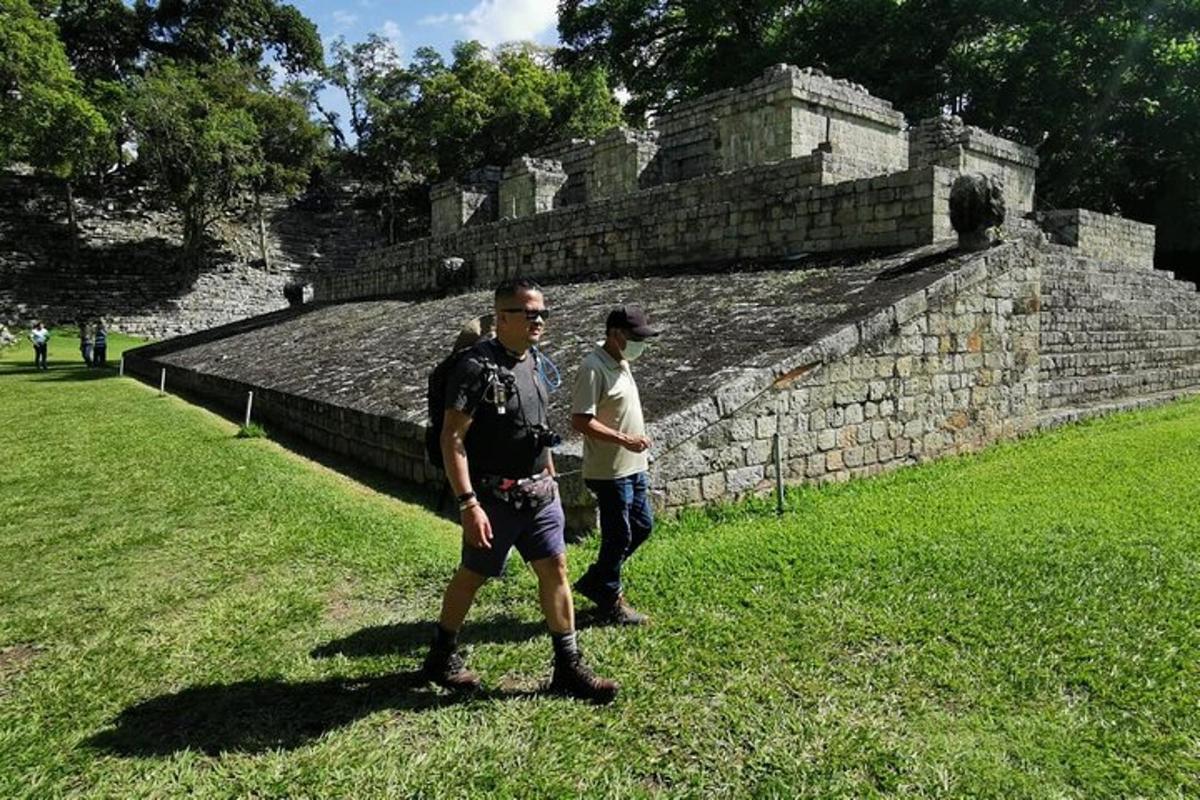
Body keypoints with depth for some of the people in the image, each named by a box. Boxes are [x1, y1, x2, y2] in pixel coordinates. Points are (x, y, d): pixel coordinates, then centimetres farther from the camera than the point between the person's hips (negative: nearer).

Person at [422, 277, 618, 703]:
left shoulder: (536, 363, 7)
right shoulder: (476, 367, -17)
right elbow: (452, 439, -20)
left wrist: (551, 478, 20)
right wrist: (468, 504, -25)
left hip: (539, 491, 7)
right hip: (494, 495, -6)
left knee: (555, 568, 5)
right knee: (472, 575, 9)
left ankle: (569, 667, 16)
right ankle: (441, 657, 32)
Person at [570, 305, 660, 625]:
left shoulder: (621, 364, 11)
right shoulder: (593, 368, -19)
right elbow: (580, 421, -25)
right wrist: (624, 439, -26)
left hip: (633, 466, 10)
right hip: (610, 471, -10)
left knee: (642, 526, 18)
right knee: (618, 537, 2)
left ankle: (594, 581, 31)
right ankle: (611, 604, 21)